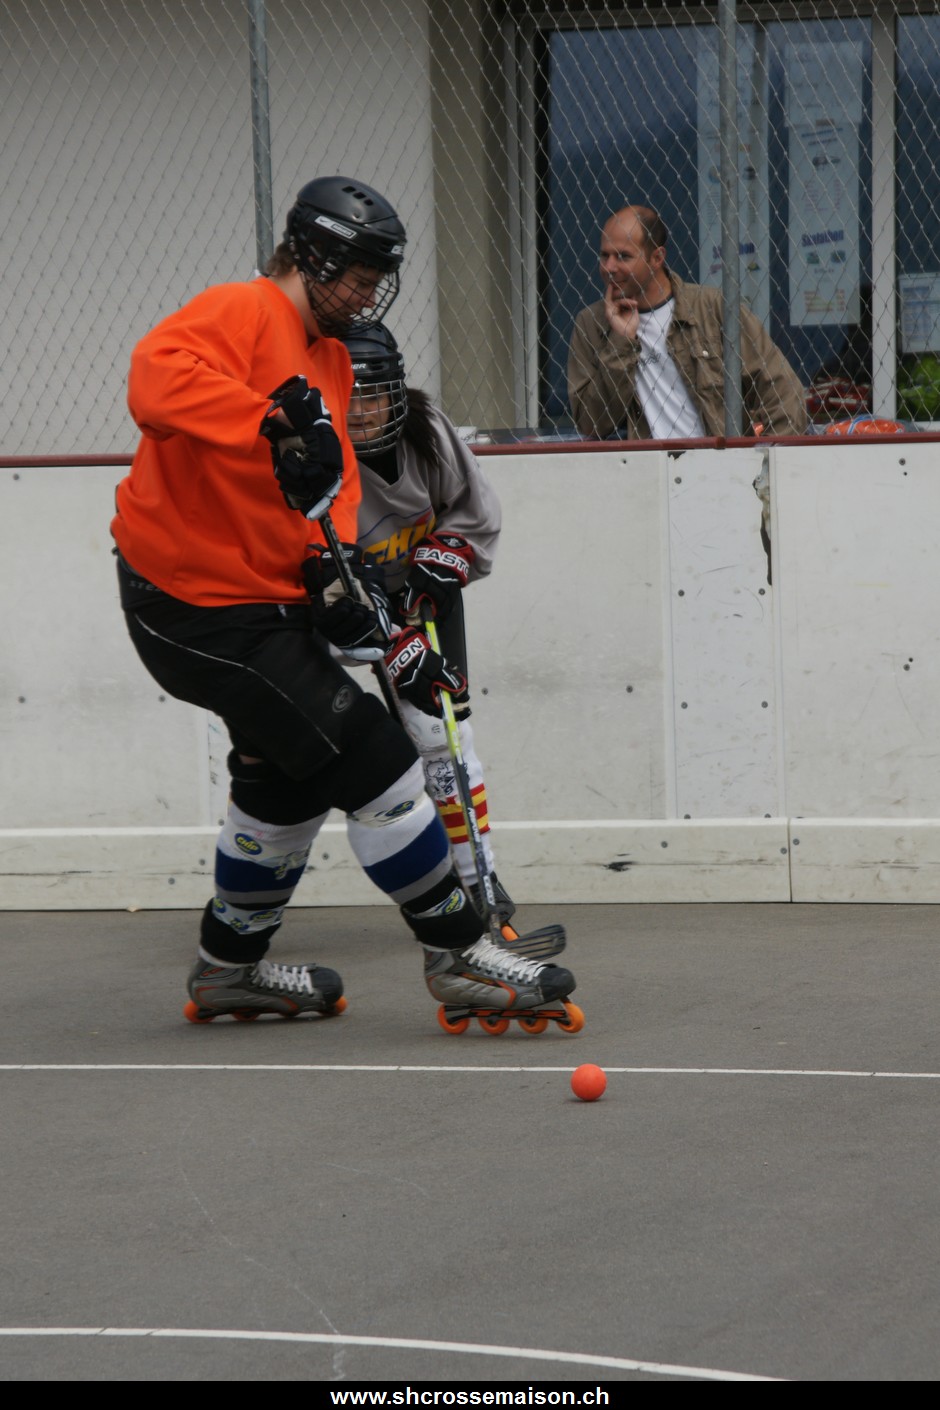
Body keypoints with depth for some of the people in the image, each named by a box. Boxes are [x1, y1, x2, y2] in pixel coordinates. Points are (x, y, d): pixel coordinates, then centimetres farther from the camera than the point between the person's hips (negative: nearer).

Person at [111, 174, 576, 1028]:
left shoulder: (330, 361, 16)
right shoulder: (242, 313, -15)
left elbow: (335, 478, 7)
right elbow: (158, 378, -34)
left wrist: (338, 566, -11)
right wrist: (274, 421, -41)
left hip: (266, 597, 11)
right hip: (200, 598, -11)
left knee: (288, 780, 24)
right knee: (371, 760, -9)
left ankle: (230, 967, 38)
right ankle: (455, 954, 0)